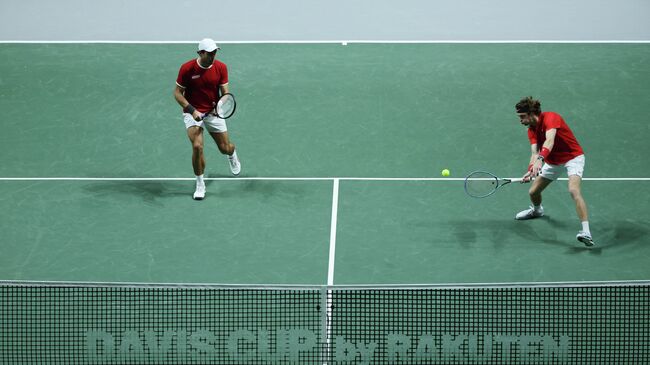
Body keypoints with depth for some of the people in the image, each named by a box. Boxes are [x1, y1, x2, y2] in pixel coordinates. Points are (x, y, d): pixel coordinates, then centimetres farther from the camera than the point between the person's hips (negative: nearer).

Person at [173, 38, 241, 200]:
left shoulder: (221, 67, -9)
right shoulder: (187, 68, -17)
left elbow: (225, 92, -5)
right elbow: (177, 93, -10)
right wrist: (192, 110, -22)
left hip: (214, 112, 3)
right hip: (192, 112, -3)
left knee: (225, 148, 8)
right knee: (197, 146, -22)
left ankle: (232, 154, 51)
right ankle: (200, 185, -3)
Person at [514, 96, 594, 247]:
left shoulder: (550, 118, -25)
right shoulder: (532, 130, -2)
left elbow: (550, 141, -42)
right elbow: (535, 152, -13)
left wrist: (540, 159, -59)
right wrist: (531, 171, -33)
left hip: (573, 157, -8)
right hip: (553, 161, 8)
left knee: (574, 190, -30)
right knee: (533, 191, 13)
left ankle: (586, 232, -37)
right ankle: (537, 210, 51)